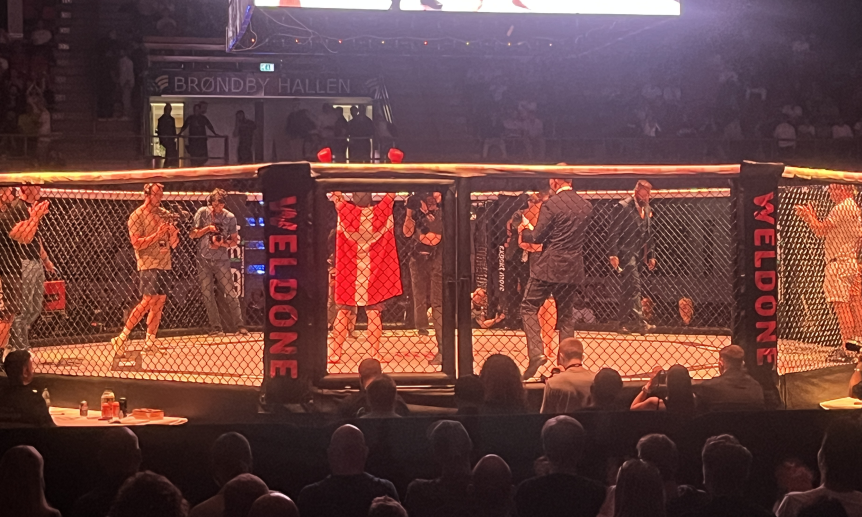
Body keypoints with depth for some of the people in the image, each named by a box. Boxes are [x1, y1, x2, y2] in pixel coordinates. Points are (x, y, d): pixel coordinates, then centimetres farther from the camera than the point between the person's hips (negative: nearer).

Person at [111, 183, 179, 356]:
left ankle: (150, 342, 11)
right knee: (147, 302, -16)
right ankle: (121, 338, -11)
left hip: (164, 265, 7)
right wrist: (157, 235, -20)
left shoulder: (165, 214, 14)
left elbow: (173, 244, 16)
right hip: (148, 265, -7)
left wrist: (173, 233, -6)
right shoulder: (137, 216, -4)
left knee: (158, 304, 5)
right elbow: (137, 243, -12)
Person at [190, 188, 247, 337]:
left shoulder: (230, 217, 1)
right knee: (207, 295, 0)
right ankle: (216, 327, 5)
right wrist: (208, 228, -10)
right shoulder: (202, 213, 2)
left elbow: (234, 241, 6)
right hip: (203, 260, 1)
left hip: (222, 259, -1)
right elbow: (192, 234, 4)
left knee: (231, 293, -4)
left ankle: (239, 325, -1)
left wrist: (222, 243, -14)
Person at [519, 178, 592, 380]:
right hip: (573, 269, 6)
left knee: (529, 308, 4)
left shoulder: (551, 205, -13)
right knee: (566, 314, 13)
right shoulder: (585, 206, 5)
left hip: (549, 266, -6)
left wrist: (524, 232, 11)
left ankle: (536, 353, -12)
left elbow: (537, 237, -12)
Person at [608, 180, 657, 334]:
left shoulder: (647, 209, 14)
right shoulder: (623, 207, -9)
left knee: (628, 289, 11)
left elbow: (649, 234, 20)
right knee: (634, 287, -16)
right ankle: (639, 321, -21)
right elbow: (615, 232, -11)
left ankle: (624, 322, 15)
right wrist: (613, 254, -17)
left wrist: (651, 255, 14)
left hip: (639, 253, 8)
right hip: (626, 251, -8)